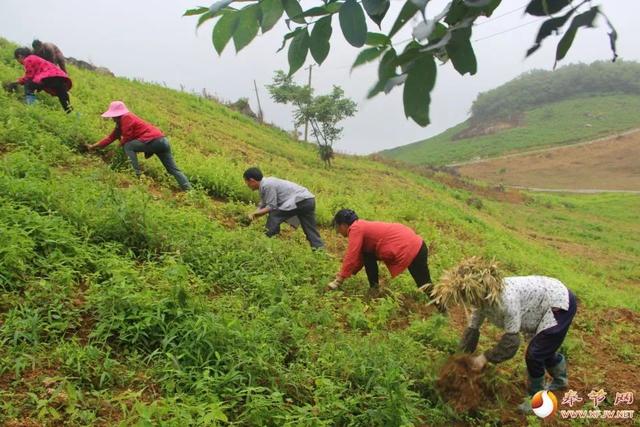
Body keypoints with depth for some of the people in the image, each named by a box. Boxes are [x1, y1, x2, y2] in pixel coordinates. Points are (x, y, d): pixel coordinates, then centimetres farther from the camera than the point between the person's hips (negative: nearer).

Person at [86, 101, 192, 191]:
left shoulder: (126, 118, -6)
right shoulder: (120, 123, 23)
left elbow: (127, 139, -10)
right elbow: (111, 137, 27)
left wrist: (121, 143, 11)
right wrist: (94, 146, 26)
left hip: (154, 141, -10)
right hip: (162, 141, 10)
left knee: (128, 146, -3)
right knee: (173, 169, 6)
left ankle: (137, 174, -9)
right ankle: (189, 190, -3)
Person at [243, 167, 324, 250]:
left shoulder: (267, 185, -13)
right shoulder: (264, 185, 17)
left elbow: (271, 207, -13)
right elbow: (262, 206, 17)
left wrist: (254, 213, -6)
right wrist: (252, 215, 4)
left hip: (301, 200, -10)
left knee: (274, 217, -7)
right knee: (311, 231, 11)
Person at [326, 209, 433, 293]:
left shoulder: (355, 229, -10)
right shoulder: (362, 227, 19)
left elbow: (351, 257, -13)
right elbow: (359, 256, 23)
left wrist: (339, 280, -7)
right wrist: (343, 274, 20)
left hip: (411, 248, -10)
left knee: (425, 286, -7)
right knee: (368, 256, 13)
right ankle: (374, 288, 16)